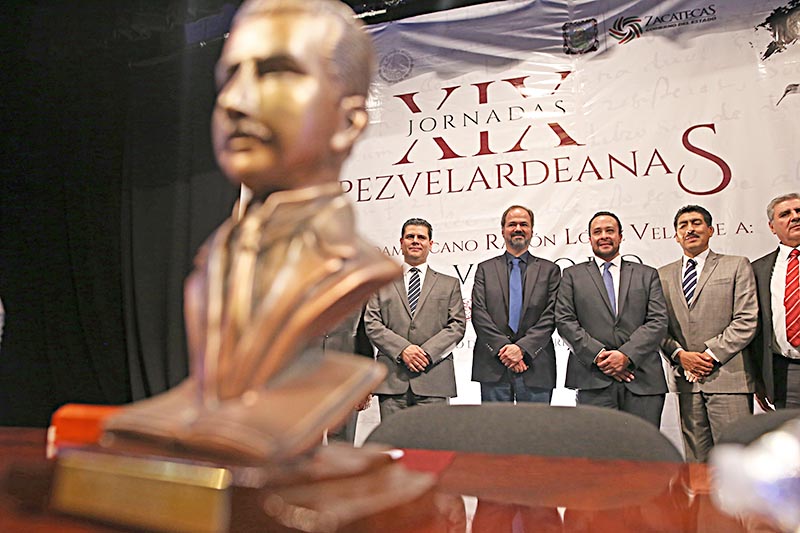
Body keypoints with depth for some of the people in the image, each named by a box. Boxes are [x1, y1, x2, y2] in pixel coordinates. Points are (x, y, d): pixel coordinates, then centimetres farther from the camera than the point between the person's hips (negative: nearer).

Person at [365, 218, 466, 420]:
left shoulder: (450, 284, 17)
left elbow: (457, 325, 7)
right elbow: (372, 324, 6)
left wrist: (427, 352, -8)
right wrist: (402, 349, -10)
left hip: (433, 380, 0)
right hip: (391, 380, 0)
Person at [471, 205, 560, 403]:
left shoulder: (549, 270, 11)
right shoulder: (485, 269, 12)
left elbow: (550, 316, 1)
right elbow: (479, 314, 1)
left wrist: (522, 347, -12)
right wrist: (503, 348, -11)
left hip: (536, 367, 0)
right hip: (493, 368, 0)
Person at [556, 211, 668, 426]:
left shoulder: (647, 275, 17)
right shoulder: (573, 275, 14)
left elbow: (658, 321, 6)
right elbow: (564, 321, 3)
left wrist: (626, 355, -9)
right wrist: (598, 355, -10)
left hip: (643, 379, 2)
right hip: (594, 380, -1)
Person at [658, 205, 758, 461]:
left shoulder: (737, 266, 6)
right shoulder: (663, 275, 14)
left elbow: (746, 321, -3)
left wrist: (711, 355, -10)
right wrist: (680, 355, -6)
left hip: (727, 376, -2)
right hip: (687, 379, 3)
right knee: (696, 456, 7)